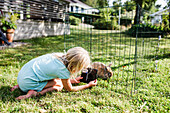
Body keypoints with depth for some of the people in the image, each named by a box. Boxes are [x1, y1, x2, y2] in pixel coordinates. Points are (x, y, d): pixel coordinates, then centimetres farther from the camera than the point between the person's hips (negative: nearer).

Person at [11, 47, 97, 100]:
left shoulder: (59, 56, 0)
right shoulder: (63, 70, -20)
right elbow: (70, 89, 1)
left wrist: (73, 80, 22)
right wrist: (88, 85, 8)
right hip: (28, 83, -7)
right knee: (59, 85, 2)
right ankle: (34, 92, -12)